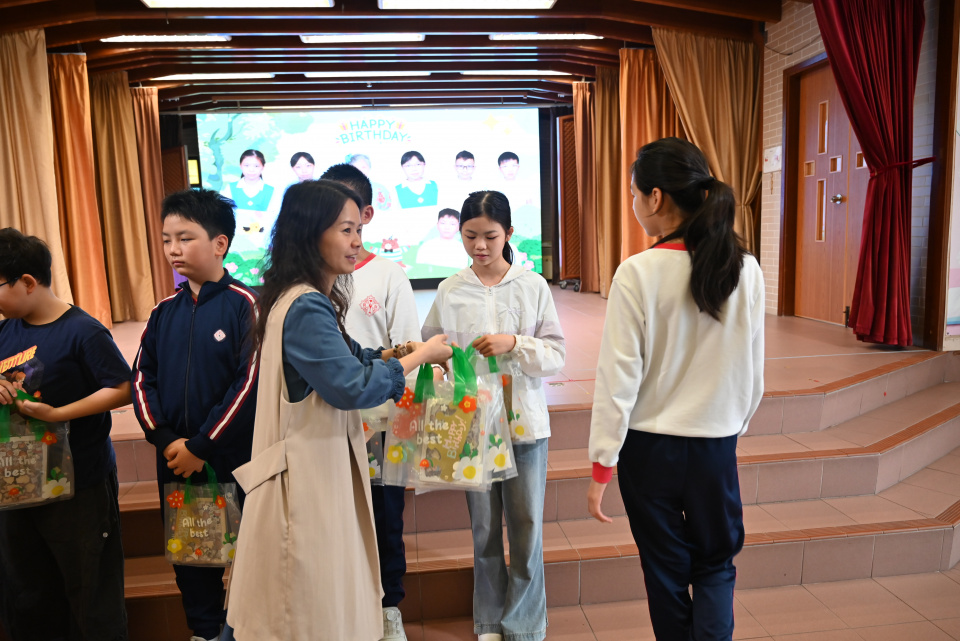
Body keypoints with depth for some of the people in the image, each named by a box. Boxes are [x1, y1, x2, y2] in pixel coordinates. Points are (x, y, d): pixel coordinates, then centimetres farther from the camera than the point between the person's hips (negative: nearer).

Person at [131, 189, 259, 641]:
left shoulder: (244, 305, -11)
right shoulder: (164, 312, 6)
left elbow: (250, 382, -16)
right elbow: (142, 379, 6)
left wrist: (202, 446, -14)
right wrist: (166, 439, -8)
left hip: (234, 457, -5)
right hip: (175, 460, 6)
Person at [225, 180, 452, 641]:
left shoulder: (313, 299, 9)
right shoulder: (306, 308, -22)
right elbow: (352, 388, -24)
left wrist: (386, 355, 4)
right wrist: (419, 357, -13)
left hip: (323, 468, 10)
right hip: (308, 476, -10)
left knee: (330, 597, 22)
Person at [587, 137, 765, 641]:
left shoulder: (638, 273, -17)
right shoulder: (746, 270, -5)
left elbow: (619, 376, -15)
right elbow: (752, 370, 4)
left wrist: (602, 466, -6)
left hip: (649, 447, -2)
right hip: (716, 444, 3)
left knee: (666, 569, 18)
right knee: (716, 566, 23)